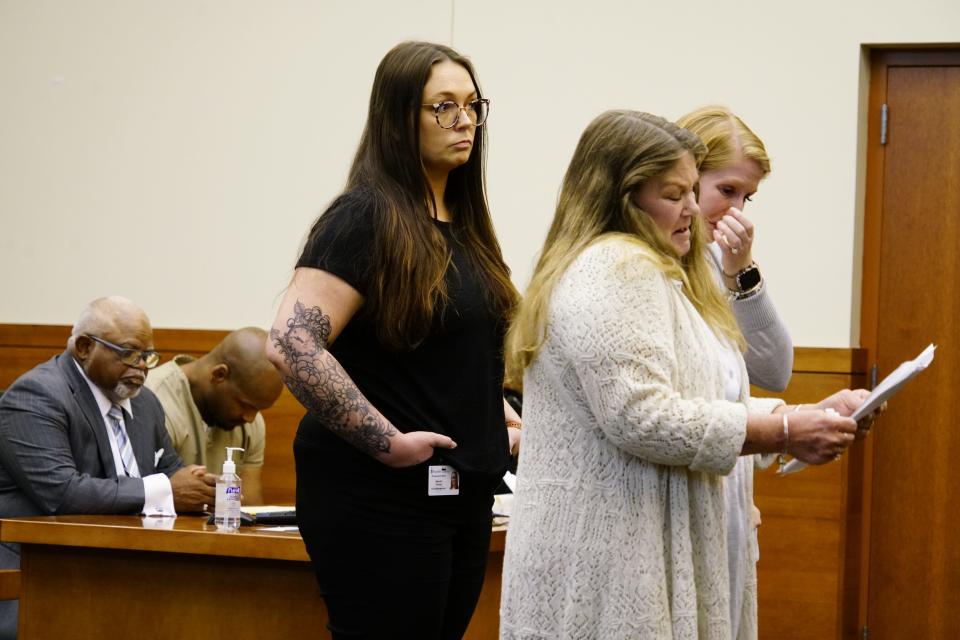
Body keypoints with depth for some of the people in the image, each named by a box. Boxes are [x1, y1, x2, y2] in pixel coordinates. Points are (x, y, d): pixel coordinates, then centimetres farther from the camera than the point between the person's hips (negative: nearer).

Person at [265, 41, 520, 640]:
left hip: (465, 493, 8)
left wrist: (500, 419, 11)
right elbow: (292, 346, -23)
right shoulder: (366, 218, -12)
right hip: (382, 498, -8)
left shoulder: (464, 226, 13)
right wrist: (388, 441, -22)